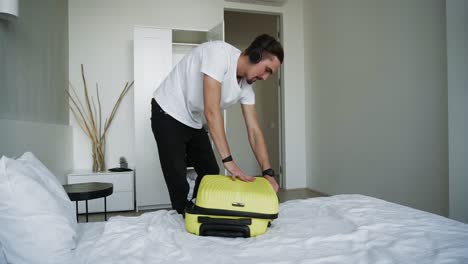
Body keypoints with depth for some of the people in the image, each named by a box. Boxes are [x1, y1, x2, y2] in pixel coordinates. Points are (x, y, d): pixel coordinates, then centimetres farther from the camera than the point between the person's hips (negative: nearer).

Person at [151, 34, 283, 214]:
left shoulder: (246, 86, -4)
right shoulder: (220, 52, -28)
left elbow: (254, 131, -5)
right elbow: (211, 111, -35)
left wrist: (268, 172, -14)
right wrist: (228, 160, -35)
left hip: (194, 122, 8)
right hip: (168, 115, -8)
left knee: (211, 173, 11)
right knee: (179, 184, -10)